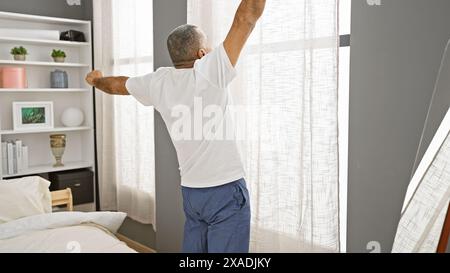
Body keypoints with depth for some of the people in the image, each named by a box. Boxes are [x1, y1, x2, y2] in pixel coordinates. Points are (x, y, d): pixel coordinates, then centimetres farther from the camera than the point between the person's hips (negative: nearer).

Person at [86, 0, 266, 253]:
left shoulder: (158, 82, 3)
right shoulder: (209, 72, -14)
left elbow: (117, 84, 23)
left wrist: (97, 80, 44)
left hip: (191, 192, 7)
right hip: (226, 191, -6)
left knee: (193, 249, 16)